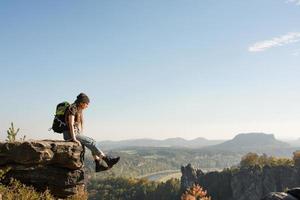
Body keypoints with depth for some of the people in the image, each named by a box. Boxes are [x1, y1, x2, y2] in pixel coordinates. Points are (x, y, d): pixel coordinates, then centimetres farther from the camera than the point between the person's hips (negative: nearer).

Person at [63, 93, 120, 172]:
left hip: (75, 133, 9)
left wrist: (81, 137, 11)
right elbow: (71, 124, -23)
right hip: (69, 134, -9)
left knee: (93, 142, -1)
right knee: (91, 142, -16)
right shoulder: (73, 108, -16)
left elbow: (80, 124, 20)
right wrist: (74, 139, -26)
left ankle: (98, 165, -5)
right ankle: (108, 160, -15)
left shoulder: (79, 110, 13)